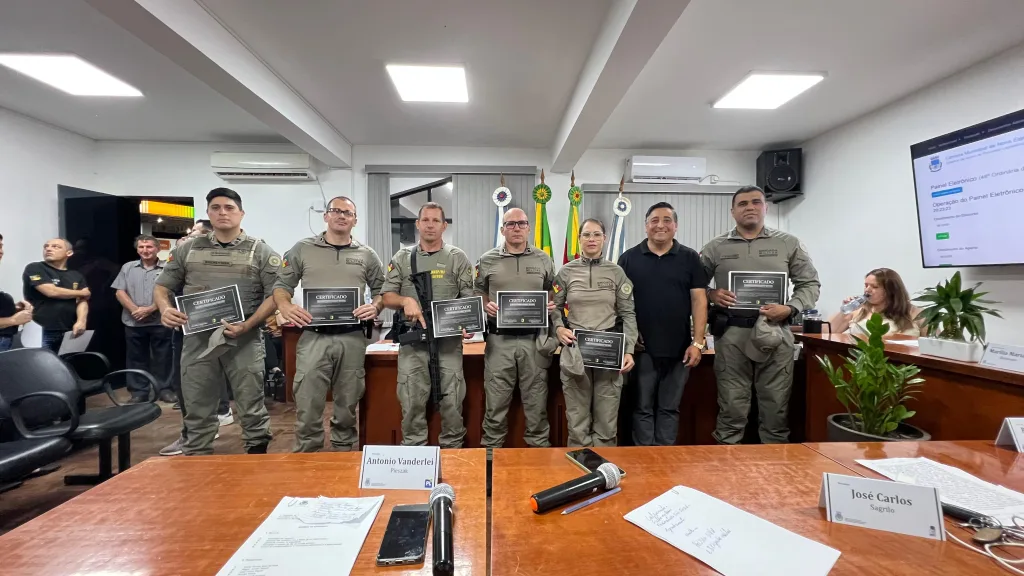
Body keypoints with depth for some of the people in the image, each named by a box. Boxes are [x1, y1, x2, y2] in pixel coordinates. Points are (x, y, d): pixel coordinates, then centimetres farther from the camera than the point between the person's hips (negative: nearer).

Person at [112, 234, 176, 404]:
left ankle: (164, 389, 13)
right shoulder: (128, 267, 10)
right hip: (133, 322, 3)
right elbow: (120, 292, 4)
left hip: (160, 322, -3)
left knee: (162, 358, 4)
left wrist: (149, 309, -14)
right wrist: (135, 309, -10)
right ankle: (138, 391, 18)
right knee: (136, 358, 9)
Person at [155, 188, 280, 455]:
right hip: (198, 339, 3)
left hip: (244, 340, -3)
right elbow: (162, 287, 14)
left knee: (252, 408, 4)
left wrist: (248, 325, -17)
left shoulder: (261, 251, 1)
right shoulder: (187, 249, 12)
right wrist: (165, 309, -9)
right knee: (197, 412, 12)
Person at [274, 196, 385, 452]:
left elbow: (382, 290, 12)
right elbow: (282, 285, 8)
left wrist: (375, 307, -8)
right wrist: (285, 306, -12)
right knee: (308, 405, 1)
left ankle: (343, 455, 31)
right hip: (313, 337, -1)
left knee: (348, 404, 13)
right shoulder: (302, 249, 6)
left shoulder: (367, 255, 8)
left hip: (352, 338, 2)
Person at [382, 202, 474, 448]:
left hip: (449, 339, -1)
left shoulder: (458, 258, 6)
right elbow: (386, 296, 7)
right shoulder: (402, 257, 10)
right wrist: (405, 300, -14)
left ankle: (452, 450, 22)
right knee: (412, 400, 7)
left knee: (452, 400, 5)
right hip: (412, 339, 1)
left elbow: (470, 298, 3)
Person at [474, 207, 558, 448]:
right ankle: (492, 449, 25)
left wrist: (550, 306, -7)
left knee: (536, 400, 10)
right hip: (499, 340, -1)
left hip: (535, 340, 1)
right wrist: (486, 307, -11)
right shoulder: (487, 261, 5)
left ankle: (539, 448, 28)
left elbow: (553, 295, 13)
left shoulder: (543, 260, 8)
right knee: (496, 401, 7)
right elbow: (477, 295, 9)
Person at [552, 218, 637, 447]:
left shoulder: (616, 272, 4)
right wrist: (559, 328, -13)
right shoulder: (566, 272, 3)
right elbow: (554, 308, 7)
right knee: (578, 419, 9)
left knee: (607, 420, 8)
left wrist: (629, 350, -6)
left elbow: (628, 314, 3)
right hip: (574, 351, 0)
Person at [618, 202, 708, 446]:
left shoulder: (690, 258, 3)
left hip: (679, 348, 1)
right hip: (642, 347, 0)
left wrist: (698, 342, -6)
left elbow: (699, 300, 1)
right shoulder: (628, 258, 2)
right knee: (643, 408, 9)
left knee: (670, 409, 13)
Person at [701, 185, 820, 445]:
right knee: (732, 406, 6)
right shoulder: (716, 247, 7)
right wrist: (711, 295, -10)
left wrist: (790, 308, -7)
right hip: (731, 334, -1)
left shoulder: (789, 244, 9)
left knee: (776, 406, 8)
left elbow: (810, 284, 10)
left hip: (776, 332, 1)